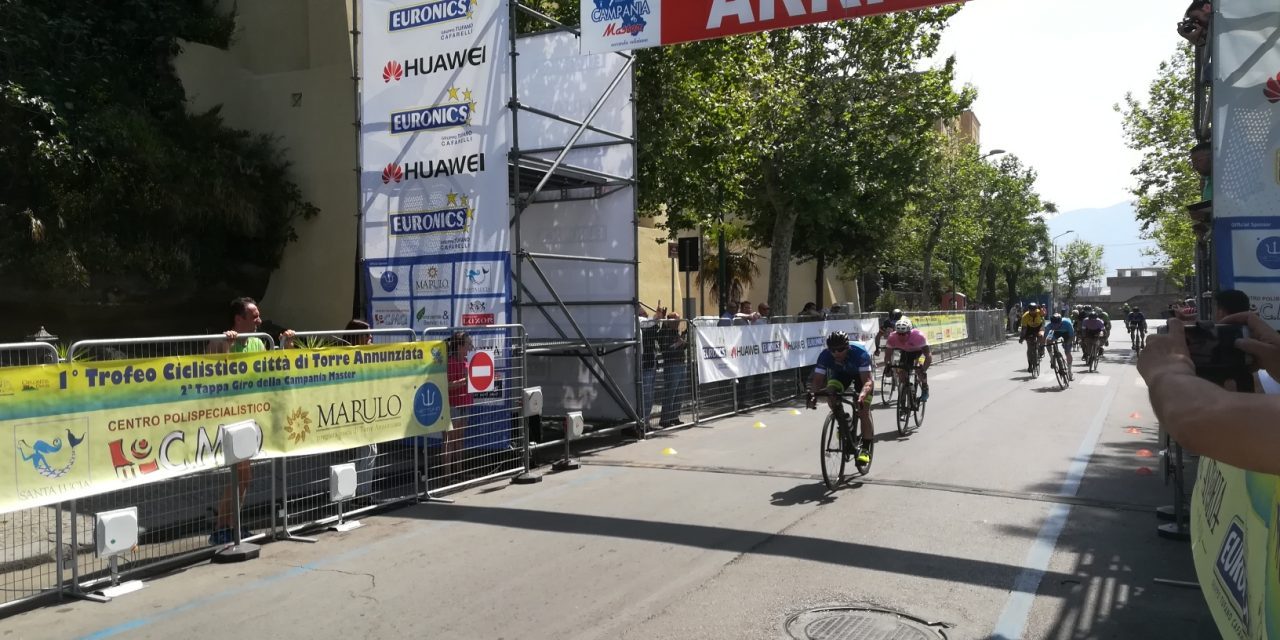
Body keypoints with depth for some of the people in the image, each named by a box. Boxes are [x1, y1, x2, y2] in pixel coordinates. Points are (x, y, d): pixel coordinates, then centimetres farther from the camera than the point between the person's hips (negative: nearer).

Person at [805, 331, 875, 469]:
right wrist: (812, 395, -51)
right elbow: (817, 380, -30)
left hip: (862, 374, -3)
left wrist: (861, 397, -64)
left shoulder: (859, 352, -39)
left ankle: (866, 449, -4)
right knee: (830, 395, -25)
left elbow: (868, 381, -45)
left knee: (864, 410, -16)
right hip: (841, 373, 3)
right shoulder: (825, 355, -31)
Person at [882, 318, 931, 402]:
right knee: (901, 372, -14)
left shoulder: (919, 336, -40)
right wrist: (887, 366, -42)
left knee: (920, 369, -26)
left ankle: (925, 389, -1)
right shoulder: (892, 337, -31)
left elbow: (928, 356, -41)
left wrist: (923, 370, -54)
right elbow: (888, 355, -23)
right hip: (905, 352, 3)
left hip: (919, 351, -3)